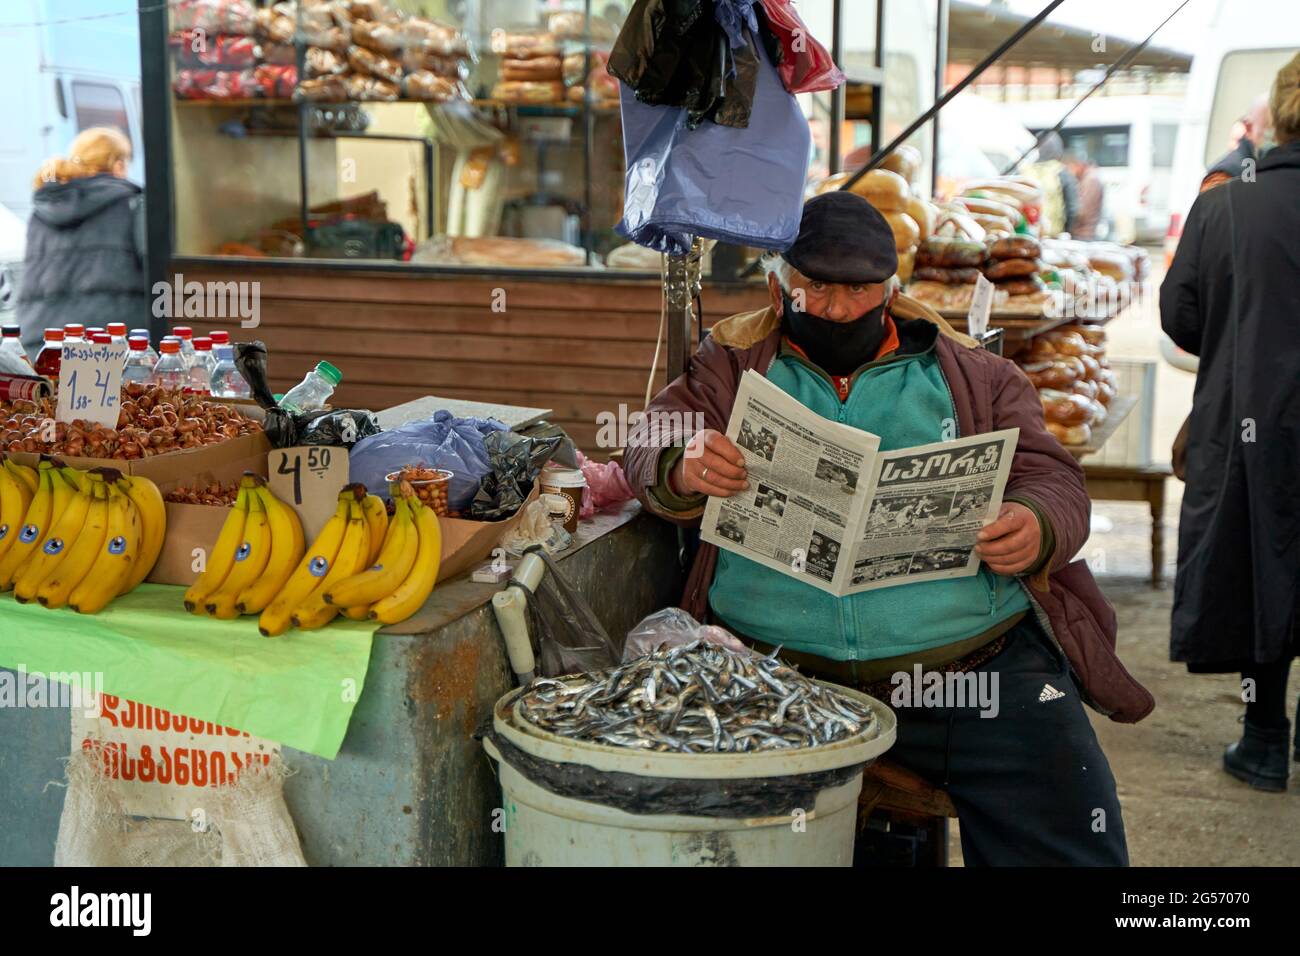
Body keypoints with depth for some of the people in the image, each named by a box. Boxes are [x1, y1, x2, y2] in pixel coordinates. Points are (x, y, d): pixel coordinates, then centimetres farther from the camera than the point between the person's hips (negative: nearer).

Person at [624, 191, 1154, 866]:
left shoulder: (975, 376, 16)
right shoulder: (731, 369, 15)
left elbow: (1054, 480, 9)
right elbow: (651, 451, 4)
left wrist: (1035, 530, -16)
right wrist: (684, 471, -22)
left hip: (981, 663, 1)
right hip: (778, 675, 0)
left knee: (1068, 845, -13)